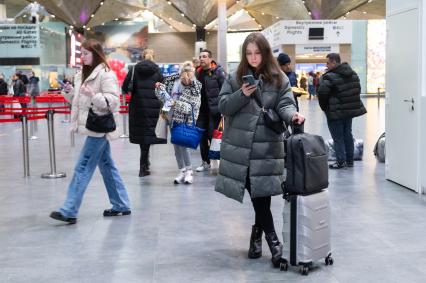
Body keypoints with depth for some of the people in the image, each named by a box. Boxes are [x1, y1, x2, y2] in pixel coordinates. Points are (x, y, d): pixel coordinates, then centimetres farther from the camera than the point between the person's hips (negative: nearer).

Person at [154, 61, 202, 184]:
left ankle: (189, 171, 6)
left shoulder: (195, 87, -12)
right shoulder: (172, 80, -1)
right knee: (176, 146, 8)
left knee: (183, 144, -9)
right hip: (173, 118, 4)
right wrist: (159, 88, -13)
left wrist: (176, 104, -28)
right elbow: (162, 94, 9)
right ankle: (182, 171, 19)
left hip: (185, 120, -4)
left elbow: (193, 107, -18)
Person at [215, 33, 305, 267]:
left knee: (262, 195, -5)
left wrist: (293, 115, -25)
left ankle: (257, 234, 15)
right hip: (239, 146, 1)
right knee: (257, 196, 1)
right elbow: (223, 106, 3)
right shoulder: (235, 78, 7)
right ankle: (273, 240, 11)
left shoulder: (279, 79, 5)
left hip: (266, 146, -1)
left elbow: (284, 104, -3)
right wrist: (242, 94, -14)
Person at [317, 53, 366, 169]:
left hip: (335, 112, -8)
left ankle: (341, 161, 0)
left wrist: (324, 107, -6)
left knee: (338, 137, 0)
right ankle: (349, 161, 20)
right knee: (348, 135, 15)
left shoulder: (329, 77, -17)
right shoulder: (353, 74, 10)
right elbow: (358, 89, 15)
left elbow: (322, 93, -22)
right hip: (351, 110, 8)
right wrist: (352, 104, 18)